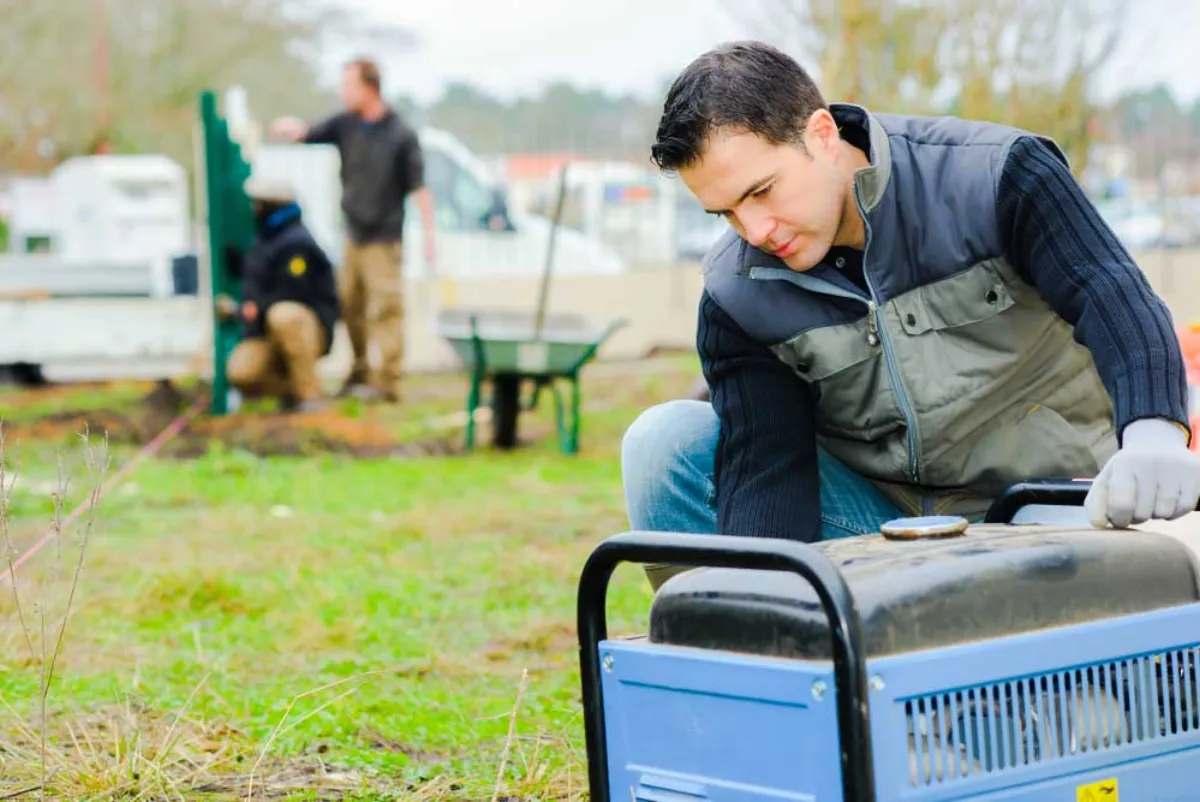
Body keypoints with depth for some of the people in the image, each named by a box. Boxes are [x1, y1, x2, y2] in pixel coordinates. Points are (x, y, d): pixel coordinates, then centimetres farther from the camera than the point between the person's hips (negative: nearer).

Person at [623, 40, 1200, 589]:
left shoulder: (994, 176, -17)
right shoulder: (737, 297, -9)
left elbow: (1115, 299, -29)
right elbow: (763, 469, -14)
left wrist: (1153, 433, -50)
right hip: (877, 512, 3)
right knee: (666, 441, -16)